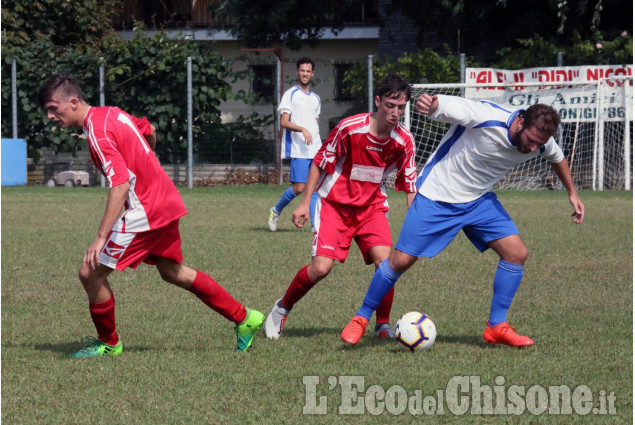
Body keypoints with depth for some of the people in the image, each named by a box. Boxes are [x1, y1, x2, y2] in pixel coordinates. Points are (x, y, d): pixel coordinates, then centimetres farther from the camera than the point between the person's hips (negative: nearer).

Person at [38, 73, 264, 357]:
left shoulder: (97, 132, -21)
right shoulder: (111, 113, 8)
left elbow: (121, 185, -29)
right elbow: (149, 130, 26)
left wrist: (101, 237, -31)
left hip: (145, 211, -10)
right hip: (167, 203, 10)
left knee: (91, 273, -5)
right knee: (171, 272, 23)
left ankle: (108, 343, 12)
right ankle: (244, 319, 29)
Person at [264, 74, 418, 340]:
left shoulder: (403, 140, -9)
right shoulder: (350, 128, -19)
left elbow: (409, 184, 2)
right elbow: (320, 162, -8)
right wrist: (305, 203, -7)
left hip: (371, 205, 3)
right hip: (334, 203, -3)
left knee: (385, 260, -19)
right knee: (321, 267, -16)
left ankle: (383, 325, -2)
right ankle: (281, 309, 10)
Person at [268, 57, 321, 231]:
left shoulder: (315, 98, 19)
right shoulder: (290, 95, -1)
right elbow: (284, 122, -9)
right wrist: (302, 130, -23)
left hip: (315, 150, 6)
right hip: (298, 150, -6)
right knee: (298, 187, -11)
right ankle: (276, 211, 11)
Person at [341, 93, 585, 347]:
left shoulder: (540, 142, -11)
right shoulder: (485, 117, -31)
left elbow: (557, 158, 14)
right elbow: (441, 106, -33)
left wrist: (572, 193, 23)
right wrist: (427, 103, -57)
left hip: (479, 201, 6)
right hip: (436, 198, -6)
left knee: (516, 253, -8)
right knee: (401, 260, -5)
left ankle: (497, 327, 5)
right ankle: (360, 319, 13)